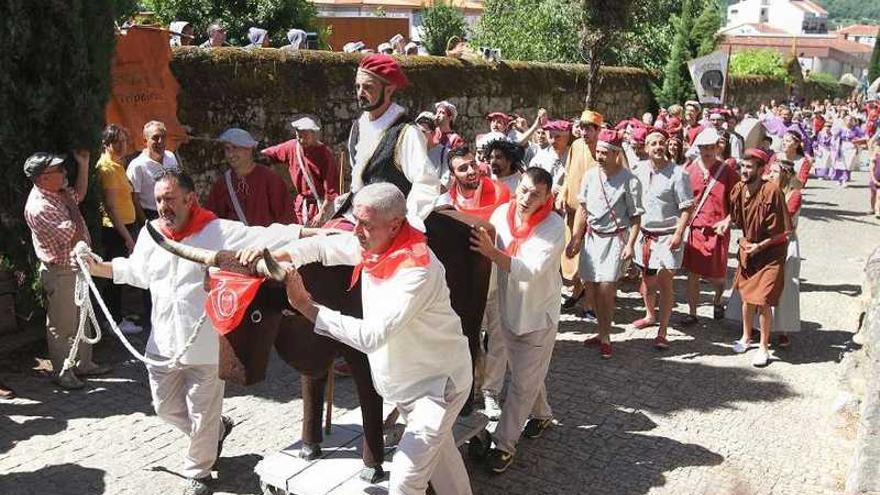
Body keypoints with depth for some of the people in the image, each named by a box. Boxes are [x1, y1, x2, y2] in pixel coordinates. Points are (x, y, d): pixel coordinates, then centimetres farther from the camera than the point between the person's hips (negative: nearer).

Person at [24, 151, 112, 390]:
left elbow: (80, 193, 23)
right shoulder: (40, 207, -27)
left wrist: (83, 164, 13)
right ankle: (62, 372, 19)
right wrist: (70, 204, -15)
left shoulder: (56, 194, 2)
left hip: (76, 267, 10)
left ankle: (83, 364, 32)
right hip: (60, 273, -10)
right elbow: (76, 235, -28)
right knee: (62, 325, 5)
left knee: (81, 320, 19)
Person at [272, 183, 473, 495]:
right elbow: (322, 247, 7)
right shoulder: (373, 244, -8)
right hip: (404, 381, 9)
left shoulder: (417, 271, -33)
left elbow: (370, 336, -38)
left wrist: (306, 306, -35)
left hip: (437, 382, -9)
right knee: (438, 452, 26)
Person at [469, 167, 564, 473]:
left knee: (523, 382, 2)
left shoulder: (554, 227, -21)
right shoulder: (501, 213, -10)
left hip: (539, 314, -4)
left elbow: (531, 270, -32)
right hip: (508, 309, 5)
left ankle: (505, 443, 13)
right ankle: (541, 414, 47)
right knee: (527, 373, 23)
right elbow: (488, 257, 2)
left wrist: (493, 253, -42)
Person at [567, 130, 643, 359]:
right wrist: (575, 238, 8)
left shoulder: (629, 180, -12)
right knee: (593, 287, 8)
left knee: (606, 288, -11)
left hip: (615, 238, -5)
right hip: (592, 237, 5)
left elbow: (636, 217, -8)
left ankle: (605, 336, 5)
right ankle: (603, 333, 23)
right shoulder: (590, 175, 2)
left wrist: (630, 245, -16)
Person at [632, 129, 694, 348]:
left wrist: (678, 234, -18)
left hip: (667, 237, -5)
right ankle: (650, 316, 40)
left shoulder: (677, 173, -11)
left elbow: (687, 208, -10)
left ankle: (662, 332, 3)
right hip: (644, 233, 5)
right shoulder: (640, 170, 4)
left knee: (664, 283, -3)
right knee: (646, 279, 18)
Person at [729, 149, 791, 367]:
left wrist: (760, 246, -15)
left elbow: (784, 231, -17)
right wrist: (744, 241, 1)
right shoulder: (739, 190, -4)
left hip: (770, 253, -6)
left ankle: (764, 348, 8)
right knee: (746, 296, 16)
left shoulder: (772, 192, -22)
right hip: (748, 250, 6)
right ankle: (746, 337, 36)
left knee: (762, 301, -8)